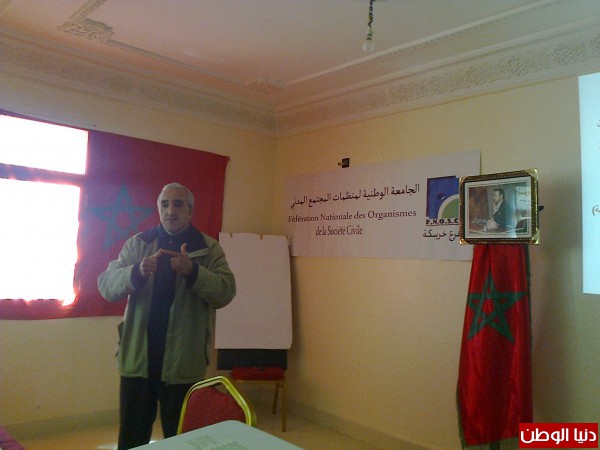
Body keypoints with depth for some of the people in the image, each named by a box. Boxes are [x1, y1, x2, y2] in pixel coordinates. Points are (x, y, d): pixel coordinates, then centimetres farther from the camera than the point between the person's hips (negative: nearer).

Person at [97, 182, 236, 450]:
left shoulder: (208, 249, -1)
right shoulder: (137, 244, 4)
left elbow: (225, 292, -11)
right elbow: (106, 286, -5)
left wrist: (192, 271, -27)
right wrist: (137, 272, -25)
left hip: (183, 361, -1)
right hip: (138, 357, 2)